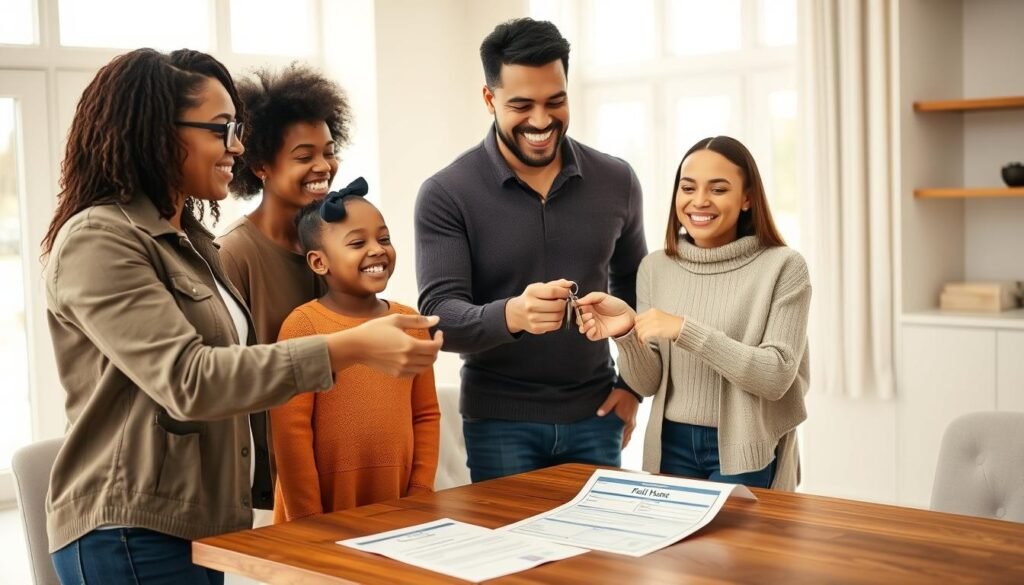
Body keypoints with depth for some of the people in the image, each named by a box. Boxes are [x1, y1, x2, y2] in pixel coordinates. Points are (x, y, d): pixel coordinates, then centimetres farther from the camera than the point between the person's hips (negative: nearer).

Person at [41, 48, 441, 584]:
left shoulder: (188, 238, 12)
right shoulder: (98, 241, -16)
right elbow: (187, 381, -26)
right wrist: (351, 348, -30)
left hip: (202, 523, 9)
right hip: (134, 535, -9)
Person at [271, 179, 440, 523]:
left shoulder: (409, 323, 6)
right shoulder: (303, 325, -9)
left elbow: (426, 415, 9)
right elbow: (291, 430, -11)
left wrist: (420, 492, 1)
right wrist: (308, 521, -12)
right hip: (326, 510, -4)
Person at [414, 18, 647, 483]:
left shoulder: (616, 182, 0)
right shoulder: (446, 195, -11)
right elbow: (440, 316, -17)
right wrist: (510, 315, -37)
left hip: (594, 414, 3)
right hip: (499, 420, -2)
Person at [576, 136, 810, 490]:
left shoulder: (782, 266, -8)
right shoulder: (655, 268, 3)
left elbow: (776, 377, -16)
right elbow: (648, 384, 2)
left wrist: (685, 331, -24)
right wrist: (627, 332, -19)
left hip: (747, 455, -3)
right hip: (671, 447, 3)